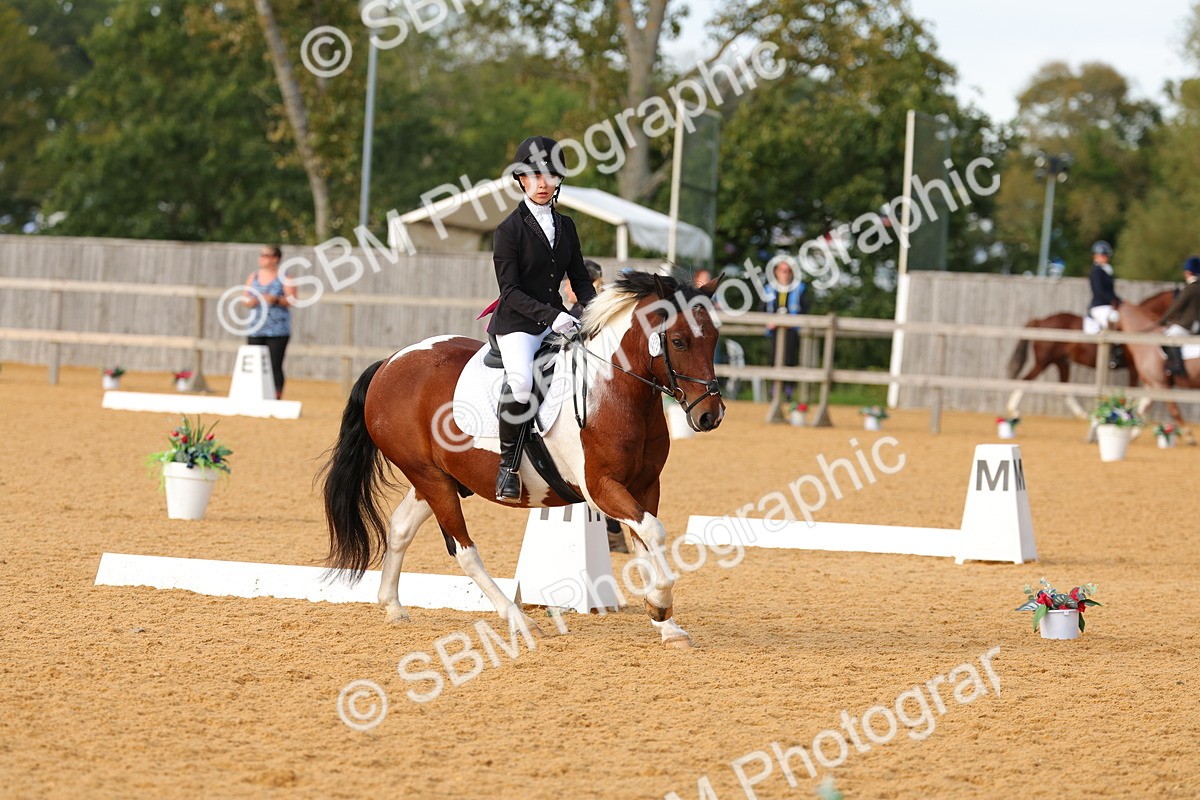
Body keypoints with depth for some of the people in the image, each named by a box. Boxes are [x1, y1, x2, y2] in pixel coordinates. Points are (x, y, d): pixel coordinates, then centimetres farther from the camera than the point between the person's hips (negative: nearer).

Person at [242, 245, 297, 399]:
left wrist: (276, 300, -22)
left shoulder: (283, 277, -1)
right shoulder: (254, 276, 14)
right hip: (256, 329, 4)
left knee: (275, 366, -6)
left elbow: (292, 300, -6)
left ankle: (276, 397, -4)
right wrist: (249, 301, -7)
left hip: (277, 331, -4)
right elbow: (245, 298, 16)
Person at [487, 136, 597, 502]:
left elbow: (580, 279, 15)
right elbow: (511, 291, -12)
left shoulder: (565, 226, 13)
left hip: (557, 320, 6)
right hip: (516, 324, -6)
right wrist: (552, 316, -24)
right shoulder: (510, 229, -6)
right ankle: (509, 461, -17)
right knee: (520, 382, -34)